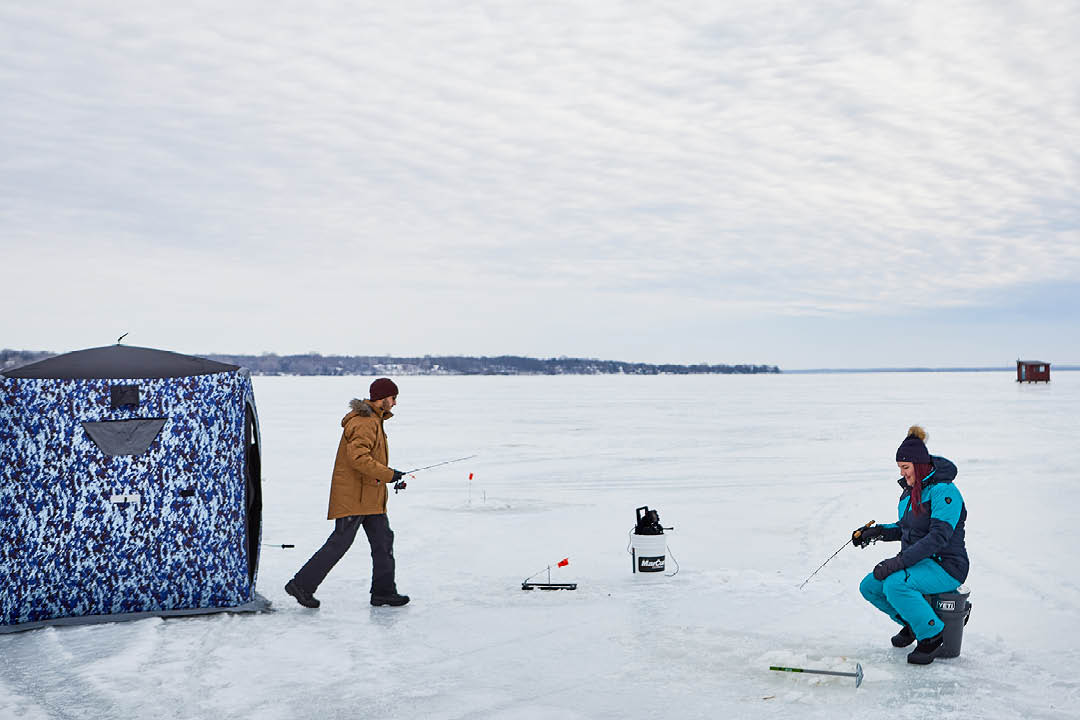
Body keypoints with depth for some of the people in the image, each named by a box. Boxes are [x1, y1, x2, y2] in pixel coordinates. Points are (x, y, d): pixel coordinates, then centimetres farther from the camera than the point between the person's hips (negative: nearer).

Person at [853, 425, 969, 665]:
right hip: (919, 562, 9)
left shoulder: (943, 491, -19)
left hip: (947, 567, -9)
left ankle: (932, 634, -13)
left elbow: (938, 537, -27)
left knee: (895, 584, -32)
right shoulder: (910, 490, 10)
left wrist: (899, 561, -32)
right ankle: (910, 621, 21)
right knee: (869, 586, -1)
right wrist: (877, 532, 2)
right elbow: (904, 529, 21)